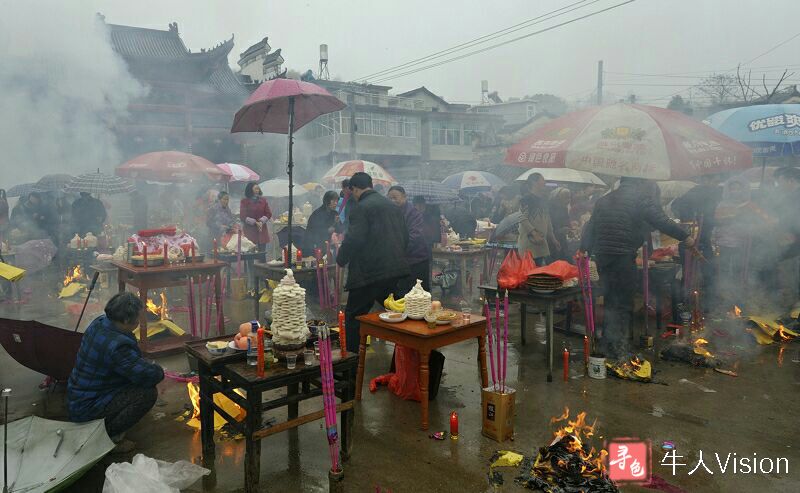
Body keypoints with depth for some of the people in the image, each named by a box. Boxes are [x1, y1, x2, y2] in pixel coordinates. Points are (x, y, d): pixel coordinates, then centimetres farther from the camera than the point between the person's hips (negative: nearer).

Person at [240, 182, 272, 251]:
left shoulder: (263, 200, 9)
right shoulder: (244, 201, 1)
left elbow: (269, 214, 6)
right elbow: (242, 216, -4)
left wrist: (261, 221, -11)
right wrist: (255, 223, -12)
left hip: (261, 230, 3)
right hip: (249, 231, -3)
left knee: (262, 252, 0)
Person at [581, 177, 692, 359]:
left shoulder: (604, 200, 19)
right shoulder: (641, 198, -1)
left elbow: (590, 227, 19)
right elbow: (662, 222, -6)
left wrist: (584, 249, 22)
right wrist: (685, 237, 3)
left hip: (601, 256, 7)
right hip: (623, 256, -6)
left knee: (610, 301, 16)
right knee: (623, 304, 2)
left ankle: (607, 347, 22)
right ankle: (619, 350, 5)